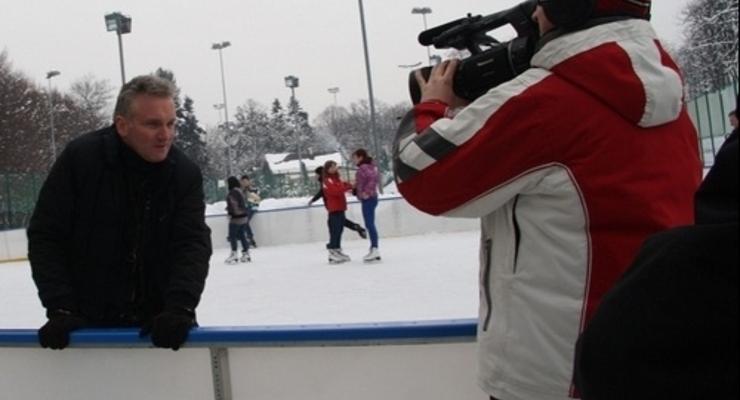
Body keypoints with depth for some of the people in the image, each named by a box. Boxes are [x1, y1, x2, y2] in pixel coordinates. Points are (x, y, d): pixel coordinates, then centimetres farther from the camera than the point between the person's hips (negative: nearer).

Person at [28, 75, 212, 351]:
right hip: (90, 323, -2)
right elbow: (45, 236, -10)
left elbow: (193, 244, -12)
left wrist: (180, 308, -29)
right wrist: (60, 308, -17)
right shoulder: (80, 158, -13)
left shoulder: (185, 174, -6)